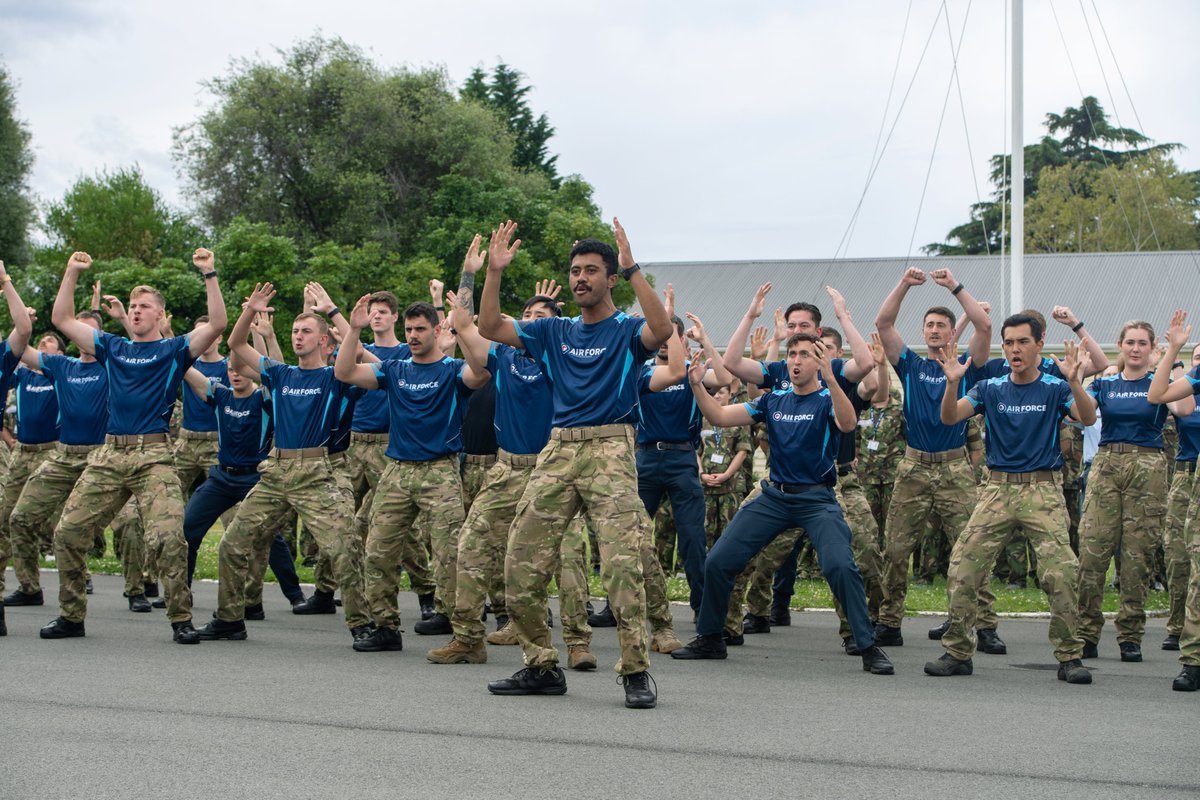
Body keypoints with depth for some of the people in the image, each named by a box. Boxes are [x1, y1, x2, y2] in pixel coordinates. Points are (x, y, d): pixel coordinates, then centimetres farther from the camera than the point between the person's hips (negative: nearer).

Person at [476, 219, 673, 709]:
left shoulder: (627, 331, 5)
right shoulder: (555, 332, 19)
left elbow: (662, 330, -19)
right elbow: (490, 328, 12)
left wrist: (632, 270, -22)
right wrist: (495, 272, 2)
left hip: (610, 451, -5)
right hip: (558, 451, 6)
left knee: (622, 563, -16)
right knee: (522, 564, 2)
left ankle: (636, 674, -11)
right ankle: (541, 667, 14)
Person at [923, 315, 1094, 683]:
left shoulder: (1054, 388, 2)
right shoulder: (991, 388, 9)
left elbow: (1088, 418, -14)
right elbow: (949, 417, -2)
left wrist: (1074, 382, -32)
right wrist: (952, 382, -20)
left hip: (1043, 491, -3)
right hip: (997, 490, 3)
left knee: (1061, 574, -14)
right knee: (963, 570, -3)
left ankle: (1069, 657, -2)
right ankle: (958, 652, 8)